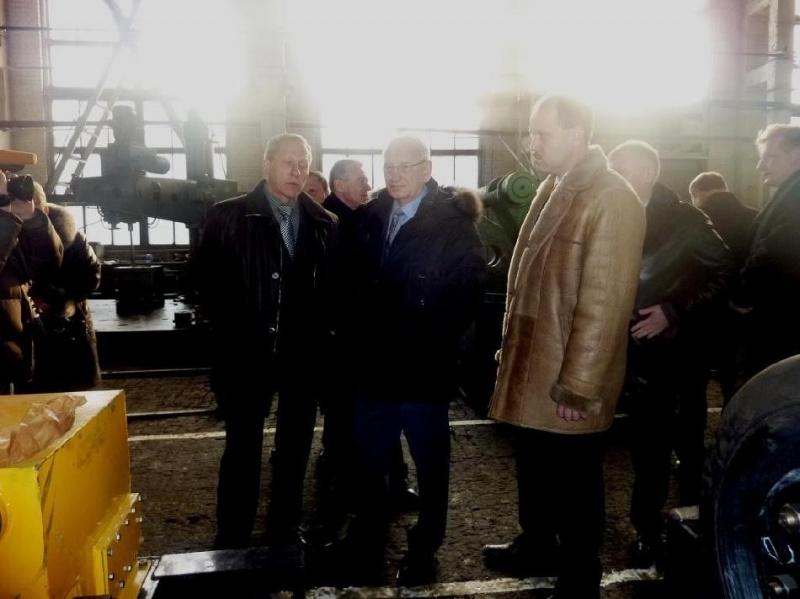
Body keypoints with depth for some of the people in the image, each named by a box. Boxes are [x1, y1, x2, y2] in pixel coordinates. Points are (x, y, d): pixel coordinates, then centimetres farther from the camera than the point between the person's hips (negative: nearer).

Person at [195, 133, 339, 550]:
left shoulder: (324, 224, 4)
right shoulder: (227, 217, -3)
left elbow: (332, 287, 7)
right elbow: (209, 283, -2)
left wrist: (319, 335, -2)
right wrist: (230, 334, -5)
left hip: (303, 355, 3)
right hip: (246, 354, -3)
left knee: (295, 448, 15)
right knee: (242, 449, 8)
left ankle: (285, 532, 32)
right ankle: (231, 543, 23)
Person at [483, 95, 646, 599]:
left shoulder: (612, 200, -18)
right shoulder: (553, 189, 10)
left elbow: (604, 304, -21)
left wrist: (578, 385, -20)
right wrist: (512, 347, 17)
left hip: (568, 382, -8)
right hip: (532, 366, 9)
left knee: (574, 486, 10)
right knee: (535, 472, 24)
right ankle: (536, 548, 45)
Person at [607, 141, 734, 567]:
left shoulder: (684, 219, -6)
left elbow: (724, 274, -9)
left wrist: (674, 311, -17)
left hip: (680, 353, -2)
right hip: (638, 353, 3)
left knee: (688, 444, 11)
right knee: (647, 447, 11)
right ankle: (649, 529, 25)